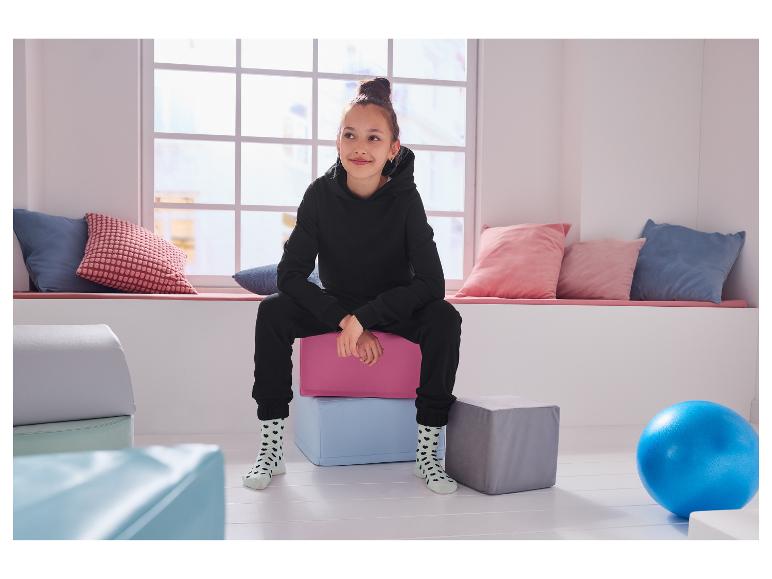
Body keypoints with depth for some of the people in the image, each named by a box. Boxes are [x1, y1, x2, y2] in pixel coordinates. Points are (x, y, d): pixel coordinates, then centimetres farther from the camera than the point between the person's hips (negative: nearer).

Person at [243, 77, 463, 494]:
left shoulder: (405, 199, -20)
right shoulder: (321, 193, -16)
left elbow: (432, 283, -26)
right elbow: (289, 273, -18)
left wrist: (364, 318, -32)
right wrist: (343, 320, -28)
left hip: (395, 307, -1)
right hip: (336, 304, 2)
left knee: (445, 318, -31)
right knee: (272, 311, -25)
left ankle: (427, 455, -21)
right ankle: (270, 451, -17)